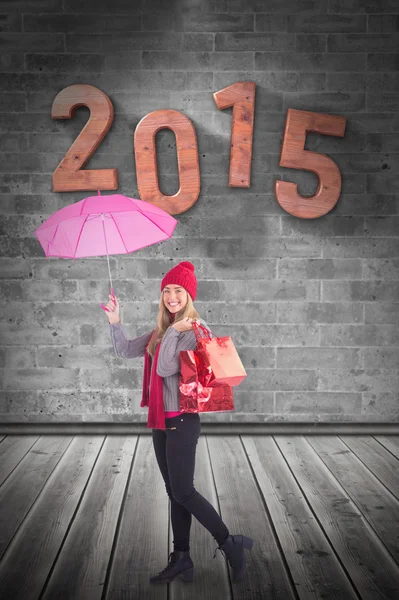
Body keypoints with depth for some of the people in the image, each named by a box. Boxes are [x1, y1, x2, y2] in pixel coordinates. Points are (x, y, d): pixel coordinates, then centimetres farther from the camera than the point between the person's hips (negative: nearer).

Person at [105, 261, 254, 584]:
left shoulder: (196, 329, -13)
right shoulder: (162, 330, 11)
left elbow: (165, 369, -20)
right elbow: (126, 350, 14)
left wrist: (173, 331, -21)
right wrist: (115, 322, 1)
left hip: (182, 420, -8)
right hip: (160, 420, 8)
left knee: (183, 492, -5)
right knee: (174, 493, 13)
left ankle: (230, 544, 10)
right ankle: (182, 559, 23)